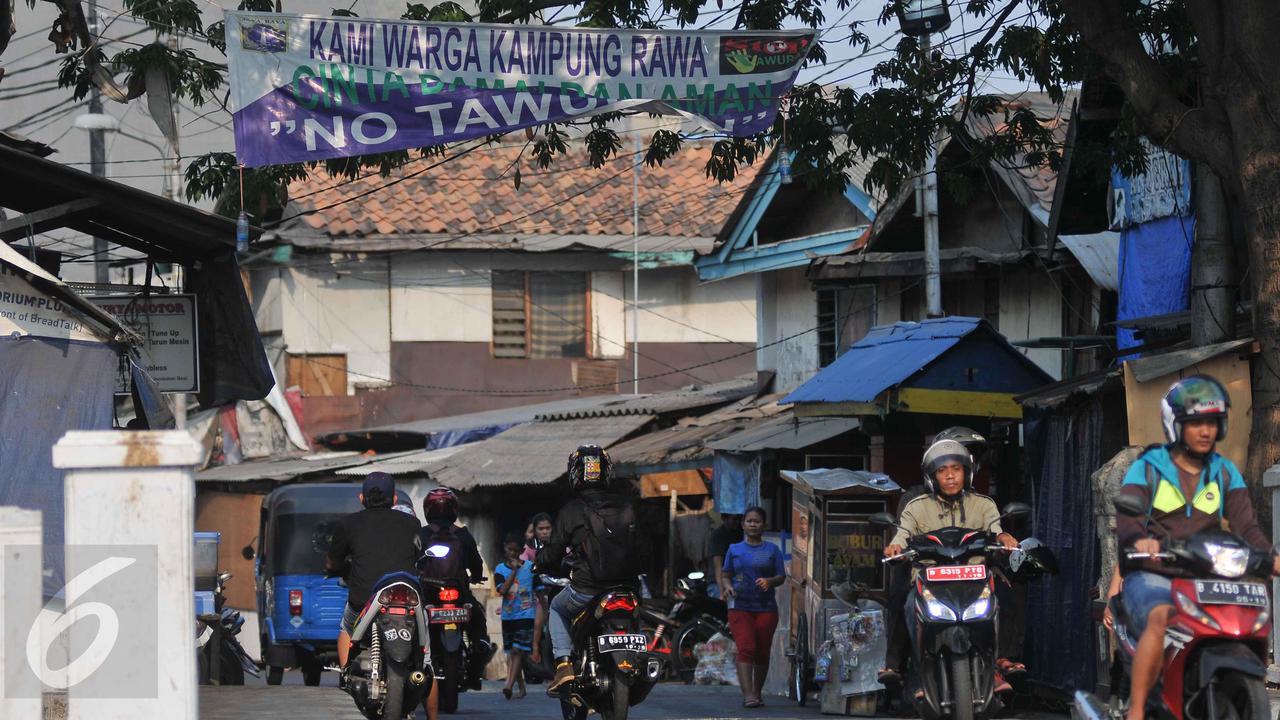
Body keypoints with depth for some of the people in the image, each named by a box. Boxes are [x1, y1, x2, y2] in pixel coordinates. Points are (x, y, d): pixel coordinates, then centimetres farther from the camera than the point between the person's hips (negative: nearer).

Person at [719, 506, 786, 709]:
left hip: (766, 608, 1)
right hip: (740, 607, -1)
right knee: (746, 649, -15)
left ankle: (757, 692, 21)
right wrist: (727, 586, -8)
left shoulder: (772, 550, 8)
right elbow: (725, 575, 14)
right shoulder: (734, 550, 11)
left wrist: (769, 581, -16)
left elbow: (781, 576, 6)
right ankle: (747, 695, -23)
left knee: (762, 652, 6)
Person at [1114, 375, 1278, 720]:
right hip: (1152, 574, -4)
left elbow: (1245, 524, 3)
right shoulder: (1146, 468, 4)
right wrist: (1139, 539, -37)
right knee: (1160, 619, -35)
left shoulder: (1225, 473, 15)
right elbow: (1127, 518, -12)